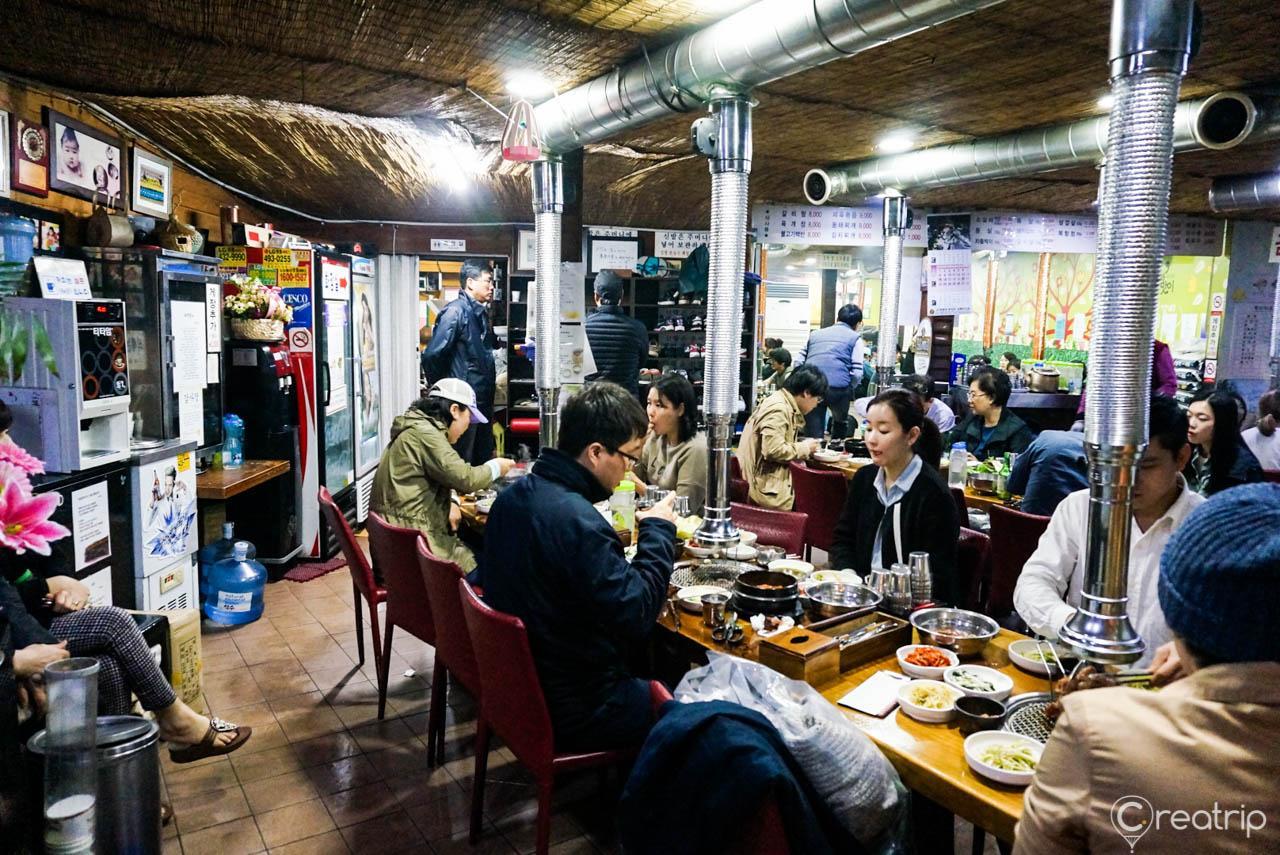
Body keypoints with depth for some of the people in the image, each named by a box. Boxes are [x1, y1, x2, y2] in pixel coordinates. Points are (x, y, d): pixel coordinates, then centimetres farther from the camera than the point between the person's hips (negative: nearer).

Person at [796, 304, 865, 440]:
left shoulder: (814, 334, 25)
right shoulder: (855, 338, 13)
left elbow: (798, 362, 16)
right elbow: (857, 373, 1)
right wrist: (849, 390, 17)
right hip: (838, 387, -2)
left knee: (813, 436, 6)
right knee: (840, 422, 25)